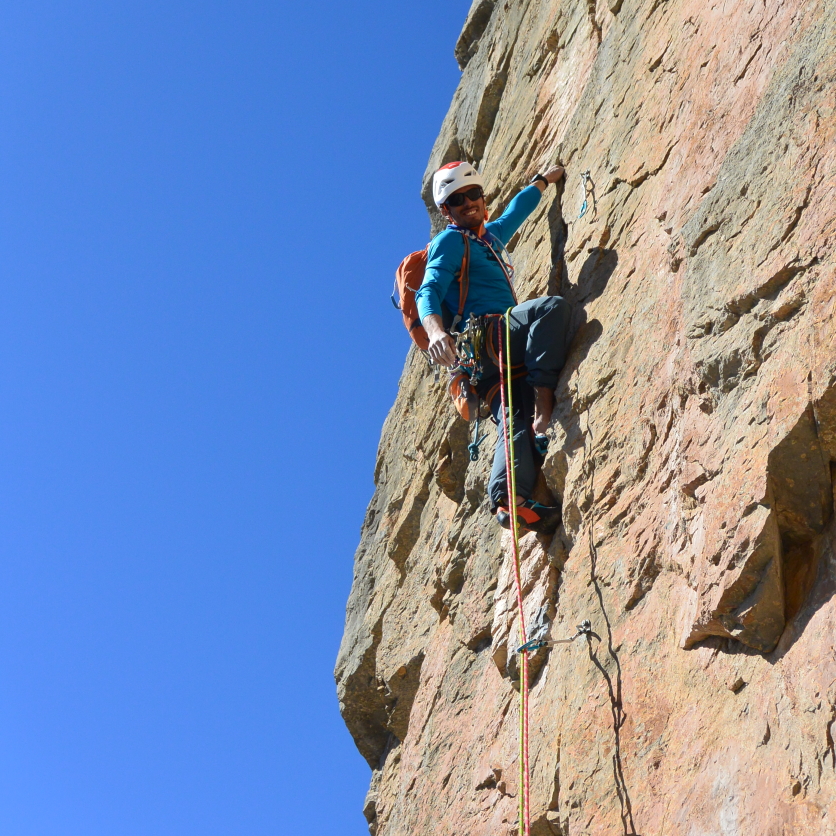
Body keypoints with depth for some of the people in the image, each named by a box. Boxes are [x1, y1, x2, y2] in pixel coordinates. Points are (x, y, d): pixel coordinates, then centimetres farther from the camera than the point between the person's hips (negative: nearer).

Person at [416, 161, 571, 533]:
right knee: (553, 306, -26)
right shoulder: (450, 241, 3)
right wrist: (435, 329, -32)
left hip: (499, 351, 8)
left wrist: (544, 180, 63)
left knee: (517, 422, -15)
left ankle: (508, 499, -35)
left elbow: (517, 210, 52)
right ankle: (544, 411, -34)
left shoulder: (491, 236, 30)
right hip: (481, 337, -8)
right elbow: (429, 291, -12)